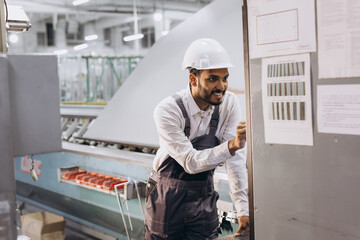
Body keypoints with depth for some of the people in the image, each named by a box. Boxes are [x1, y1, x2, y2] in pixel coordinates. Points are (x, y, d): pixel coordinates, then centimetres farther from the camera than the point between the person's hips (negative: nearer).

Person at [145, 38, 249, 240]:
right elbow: (190, 162, -25)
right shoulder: (168, 110, -21)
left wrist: (244, 210, -17)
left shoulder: (230, 103, -12)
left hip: (204, 197, 3)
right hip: (168, 198, -2)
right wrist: (231, 146, -39)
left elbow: (236, 160, -13)